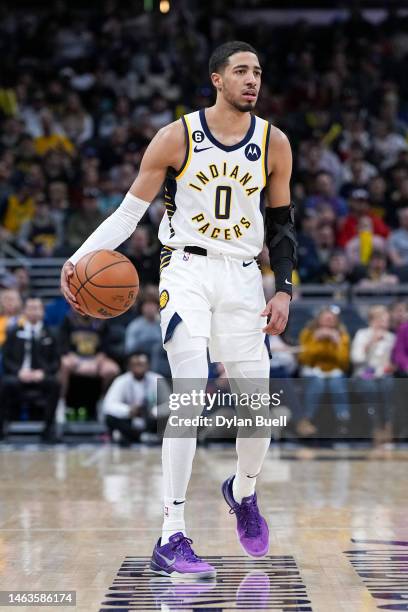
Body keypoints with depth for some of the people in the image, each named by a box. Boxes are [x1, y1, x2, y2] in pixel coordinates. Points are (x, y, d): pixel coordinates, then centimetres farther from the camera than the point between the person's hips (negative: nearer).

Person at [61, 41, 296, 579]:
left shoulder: (274, 144, 3)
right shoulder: (177, 137, -6)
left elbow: (282, 225, 13)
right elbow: (129, 212, -2)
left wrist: (285, 290, 2)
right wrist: (80, 259, -15)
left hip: (243, 278, 3)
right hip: (187, 271, -3)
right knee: (190, 397, -18)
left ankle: (242, 492, 37)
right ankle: (171, 540, -16)